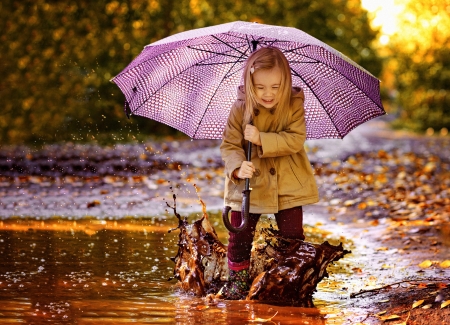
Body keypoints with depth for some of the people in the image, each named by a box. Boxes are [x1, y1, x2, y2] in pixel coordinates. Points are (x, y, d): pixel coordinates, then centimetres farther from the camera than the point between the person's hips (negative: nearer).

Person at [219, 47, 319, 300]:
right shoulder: (240, 109, -7)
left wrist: (261, 139, -27)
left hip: (288, 185, 0)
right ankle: (238, 280, 24)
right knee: (240, 236, 5)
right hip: (250, 185, 1)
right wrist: (238, 167, -28)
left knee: (292, 236, 5)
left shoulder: (294, 106, -8)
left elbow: (296, 139, -19)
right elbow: (229, 145, -8)